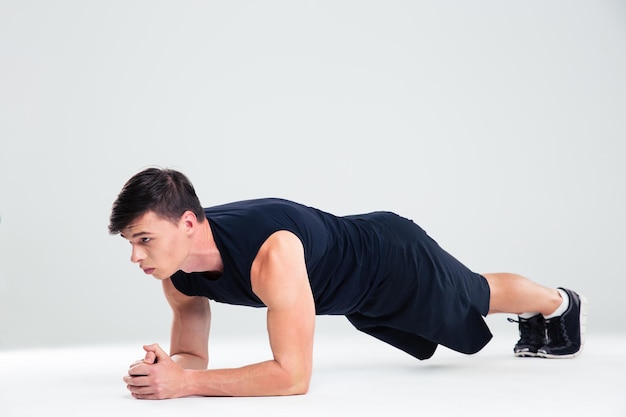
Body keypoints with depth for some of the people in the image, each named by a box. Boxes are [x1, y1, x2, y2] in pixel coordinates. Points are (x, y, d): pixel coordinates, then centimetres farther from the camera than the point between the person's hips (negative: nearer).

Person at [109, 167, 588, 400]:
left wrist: (186, 384, -51)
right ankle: (535, 321, 65)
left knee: (477, 297, 22)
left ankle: (562, 302, 58)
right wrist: (168, 367, -35)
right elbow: (192, 355, -10)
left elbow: (293, 375, -46)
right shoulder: (177, 269, -23)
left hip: (392, 258, -7)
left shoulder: (271, 254, -48)